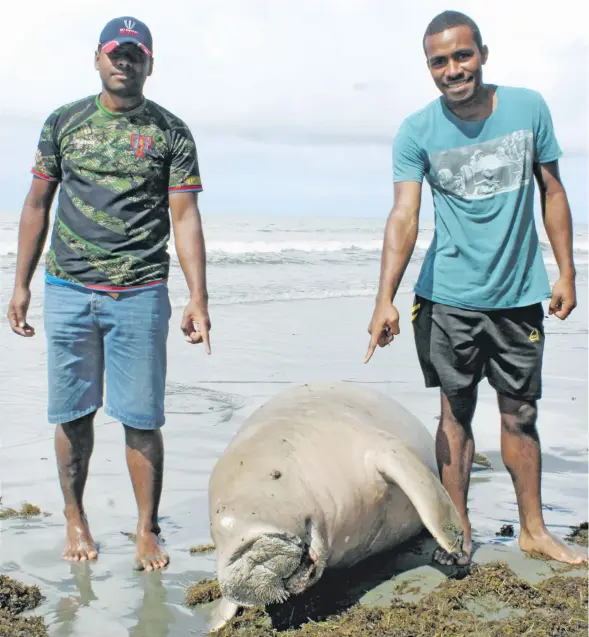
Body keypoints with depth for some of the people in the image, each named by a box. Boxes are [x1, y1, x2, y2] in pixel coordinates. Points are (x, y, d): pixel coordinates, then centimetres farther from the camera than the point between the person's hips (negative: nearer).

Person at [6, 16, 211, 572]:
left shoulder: (170, 132, 5)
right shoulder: (64, 123, 10)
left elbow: (185, 217, -1)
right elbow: (37, 206, 14)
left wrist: (198, 298, -9)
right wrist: (21, 285, 10)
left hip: (140, 296, -2)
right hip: (67, 292, 2)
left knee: (141, 419, 0)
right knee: (72, 414, 9)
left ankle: (147, 531, 14)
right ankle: (75, 519, 27)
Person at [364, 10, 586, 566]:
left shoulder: (528, 108, -1)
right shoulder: (417, 131, -7)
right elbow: (404, 216, -16)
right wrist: (385, 299, -27)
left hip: (520, 295, 2)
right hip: (448, 297, -2)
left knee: (520, 414, 12)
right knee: (456, 413, 6)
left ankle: (533, 529, 28)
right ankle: (457, 529, 22)